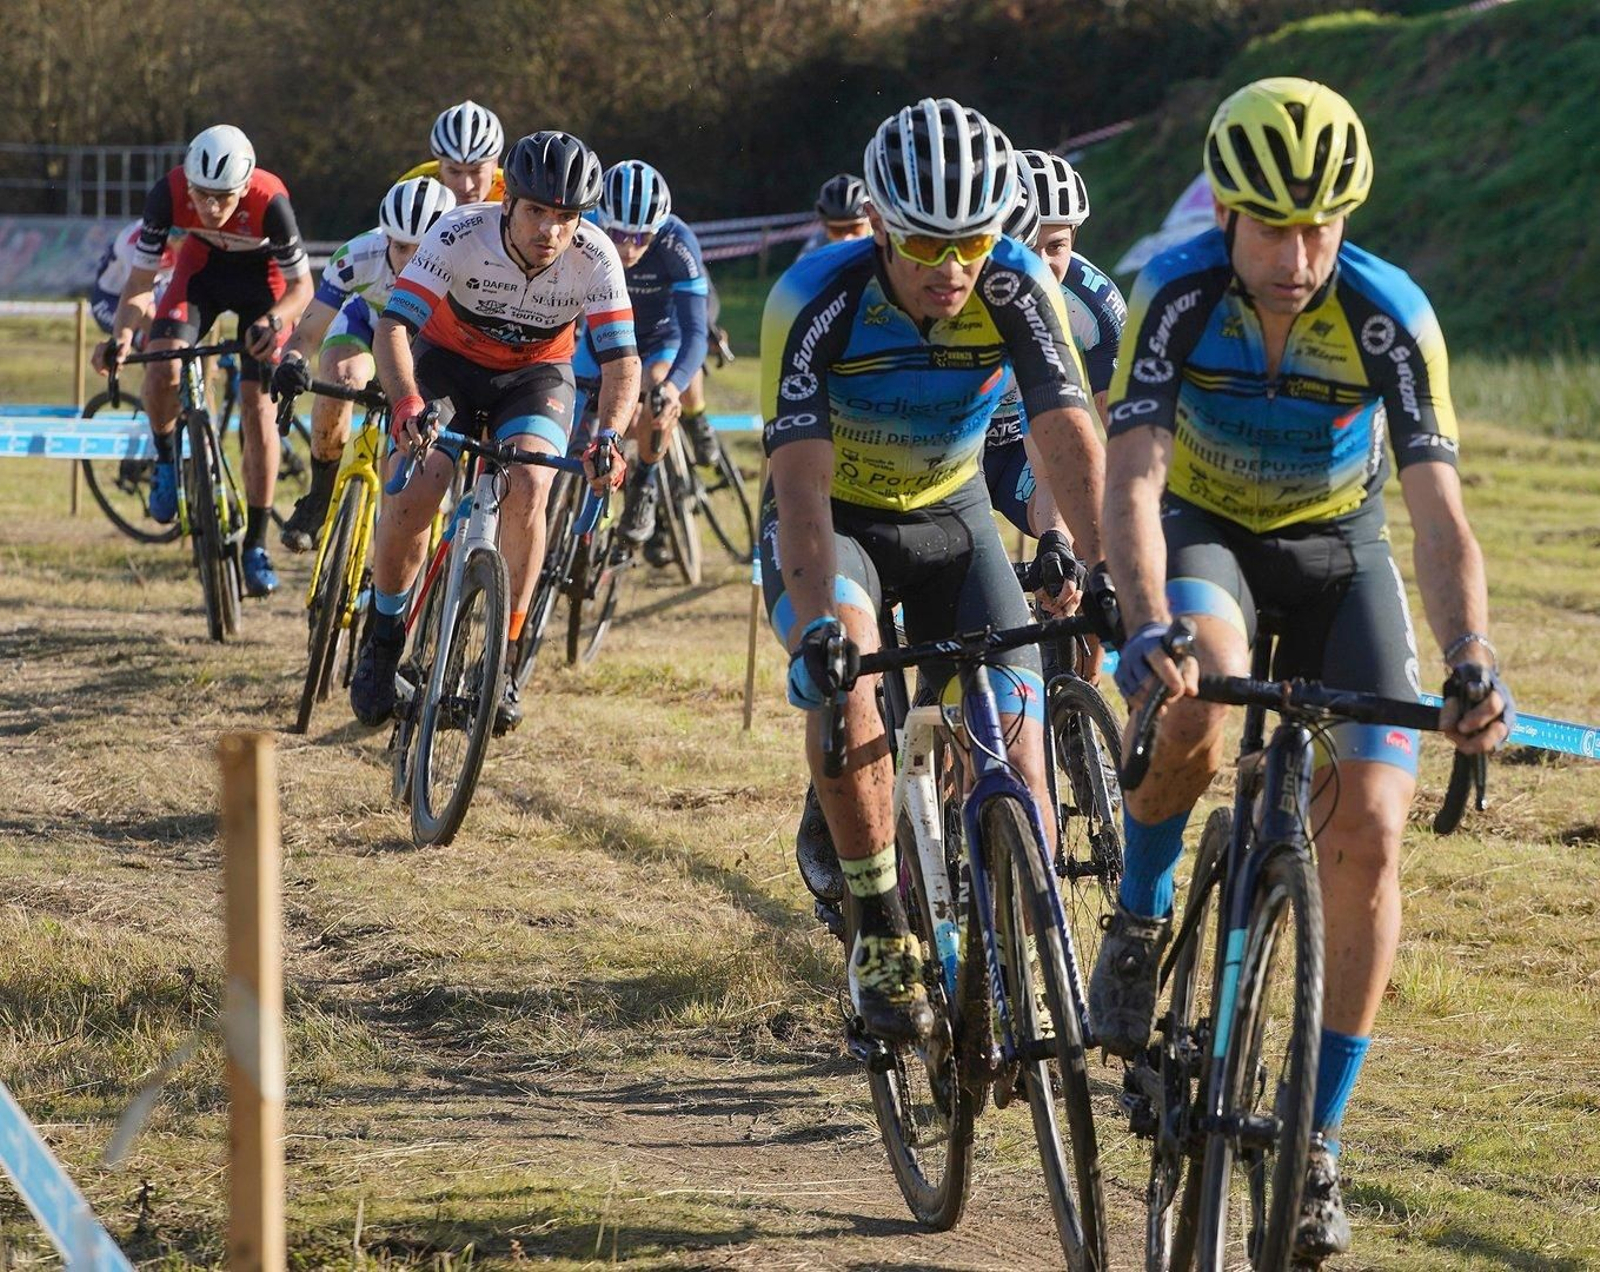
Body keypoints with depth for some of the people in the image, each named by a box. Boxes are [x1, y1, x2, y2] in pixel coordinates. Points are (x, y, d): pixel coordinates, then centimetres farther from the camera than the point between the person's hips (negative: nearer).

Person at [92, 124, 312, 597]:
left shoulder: (268, 202, -36)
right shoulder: (169, 194, -31)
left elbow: (301, 284, -23)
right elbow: (141, 280, -21)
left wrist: (274, 322, -44)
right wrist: (120, 335, -40)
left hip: (263, 276, -2)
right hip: (203, 264, 2)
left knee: (257, 404, -10)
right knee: (162, 366, -25)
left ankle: (256, 544, 0)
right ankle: (165, 457, 6)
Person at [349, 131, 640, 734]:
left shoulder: (594, 259, -25)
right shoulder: (460, 234, -29)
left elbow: (622, 360, -26)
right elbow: (393, 325, -34)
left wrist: (609, 435, -45)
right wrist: (405, 402, -52)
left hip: (536, 374, 1)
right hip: (449, 362, -1)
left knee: (527, 490, -27)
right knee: (410, 499, -21)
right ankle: (383, 643, 4)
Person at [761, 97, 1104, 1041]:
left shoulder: (1017, 288, -23)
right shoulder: (816, 300, -29)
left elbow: (1070, 440, -32)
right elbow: (802, 477, -36)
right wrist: (819, 625, -50)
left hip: (951, 519, 3)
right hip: (833, 521, -2)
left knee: (1013, 733, -11)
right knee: (844, 679, -32)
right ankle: (882, 933, -18)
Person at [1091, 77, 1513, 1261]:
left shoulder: (1390, 314, -27)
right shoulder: (1179, 294, -26)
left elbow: (1438, 507, -32)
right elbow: (1132, 481, -34)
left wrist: (1471, 662, -48)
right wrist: (1147, 629, -52)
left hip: (1340, 552, 1)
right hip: (1206, 533, -1)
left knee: (1368, 833, -14)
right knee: (1196, 694, -37)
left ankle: (1319, 1135, -3)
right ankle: (1141, 923, -8)